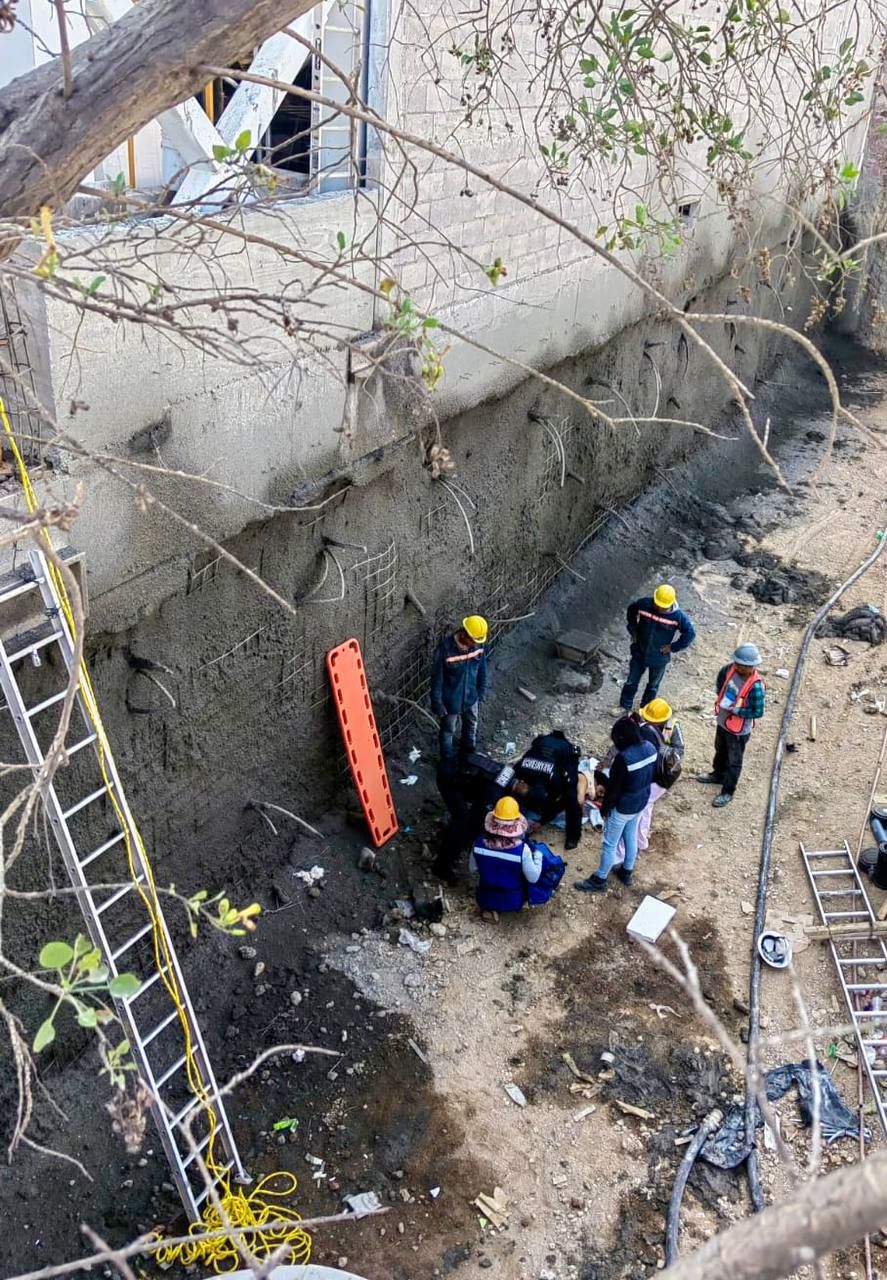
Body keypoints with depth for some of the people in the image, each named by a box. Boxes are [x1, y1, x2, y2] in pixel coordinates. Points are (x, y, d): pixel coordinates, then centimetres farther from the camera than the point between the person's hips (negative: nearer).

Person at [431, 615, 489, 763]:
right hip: (451, 700, -5)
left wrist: (481, 689, 10)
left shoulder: (478, 644, -17)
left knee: (471, 725, 30)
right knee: (448, 731, 18)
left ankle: (469, 751, 58)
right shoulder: (445, 648, -32)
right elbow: (437, 677, -22)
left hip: (471, 696, 5)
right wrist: (437, 703, -17)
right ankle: (448, 761, 41)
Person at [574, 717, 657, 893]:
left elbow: (613, 787, -23)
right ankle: (627, 872, 46)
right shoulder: (650, 748, -11)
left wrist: (605, 807, -7)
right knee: (631, 838, 27)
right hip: (641, 803, 8)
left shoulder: (623, 757, -34)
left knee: (609, 844, 11)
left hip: (622, 807, -8)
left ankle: (599, 881, 26)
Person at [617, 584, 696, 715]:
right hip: (639, 653, 1)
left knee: (653, 686, 20)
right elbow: (631, 610, 3)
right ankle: (624, 706, 39)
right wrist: (633, 630, -1)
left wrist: (673, 647, -13)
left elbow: (690, 633, -12)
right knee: (631, 681, 18)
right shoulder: (644, 604, -20)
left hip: (659, 658, -1)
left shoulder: (678, 616, -24)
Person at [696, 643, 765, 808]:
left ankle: (727, 792, 31)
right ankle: (718, 774, 56)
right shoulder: (731, 668, -15)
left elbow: (758, 712, -27)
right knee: (720, 750, 30)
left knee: (734, 761, 14)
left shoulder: (755, 686, -34)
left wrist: (735, 710, -27)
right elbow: (722, 676, 9)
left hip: (738, 730, -7)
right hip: (723, 721, 7)